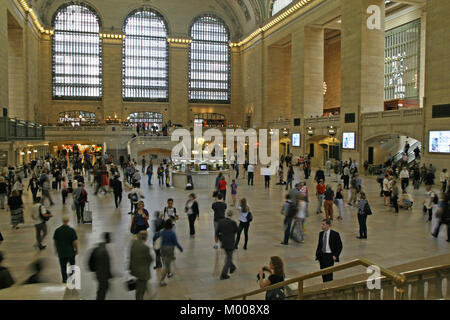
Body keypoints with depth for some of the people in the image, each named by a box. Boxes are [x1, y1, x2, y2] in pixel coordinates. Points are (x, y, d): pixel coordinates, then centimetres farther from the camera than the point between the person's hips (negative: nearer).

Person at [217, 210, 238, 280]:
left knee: (228, 256, 27)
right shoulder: (233, 223, -19)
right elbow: (236, 231, -1)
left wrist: (221, 239, 14)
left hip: (223, 243, 5)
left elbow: (218, 233, 0)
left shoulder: (221, 221, -5)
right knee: (229, 258, 8)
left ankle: (232, 268, 45)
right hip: (230, 243, -5)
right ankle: (223, 275, 8)